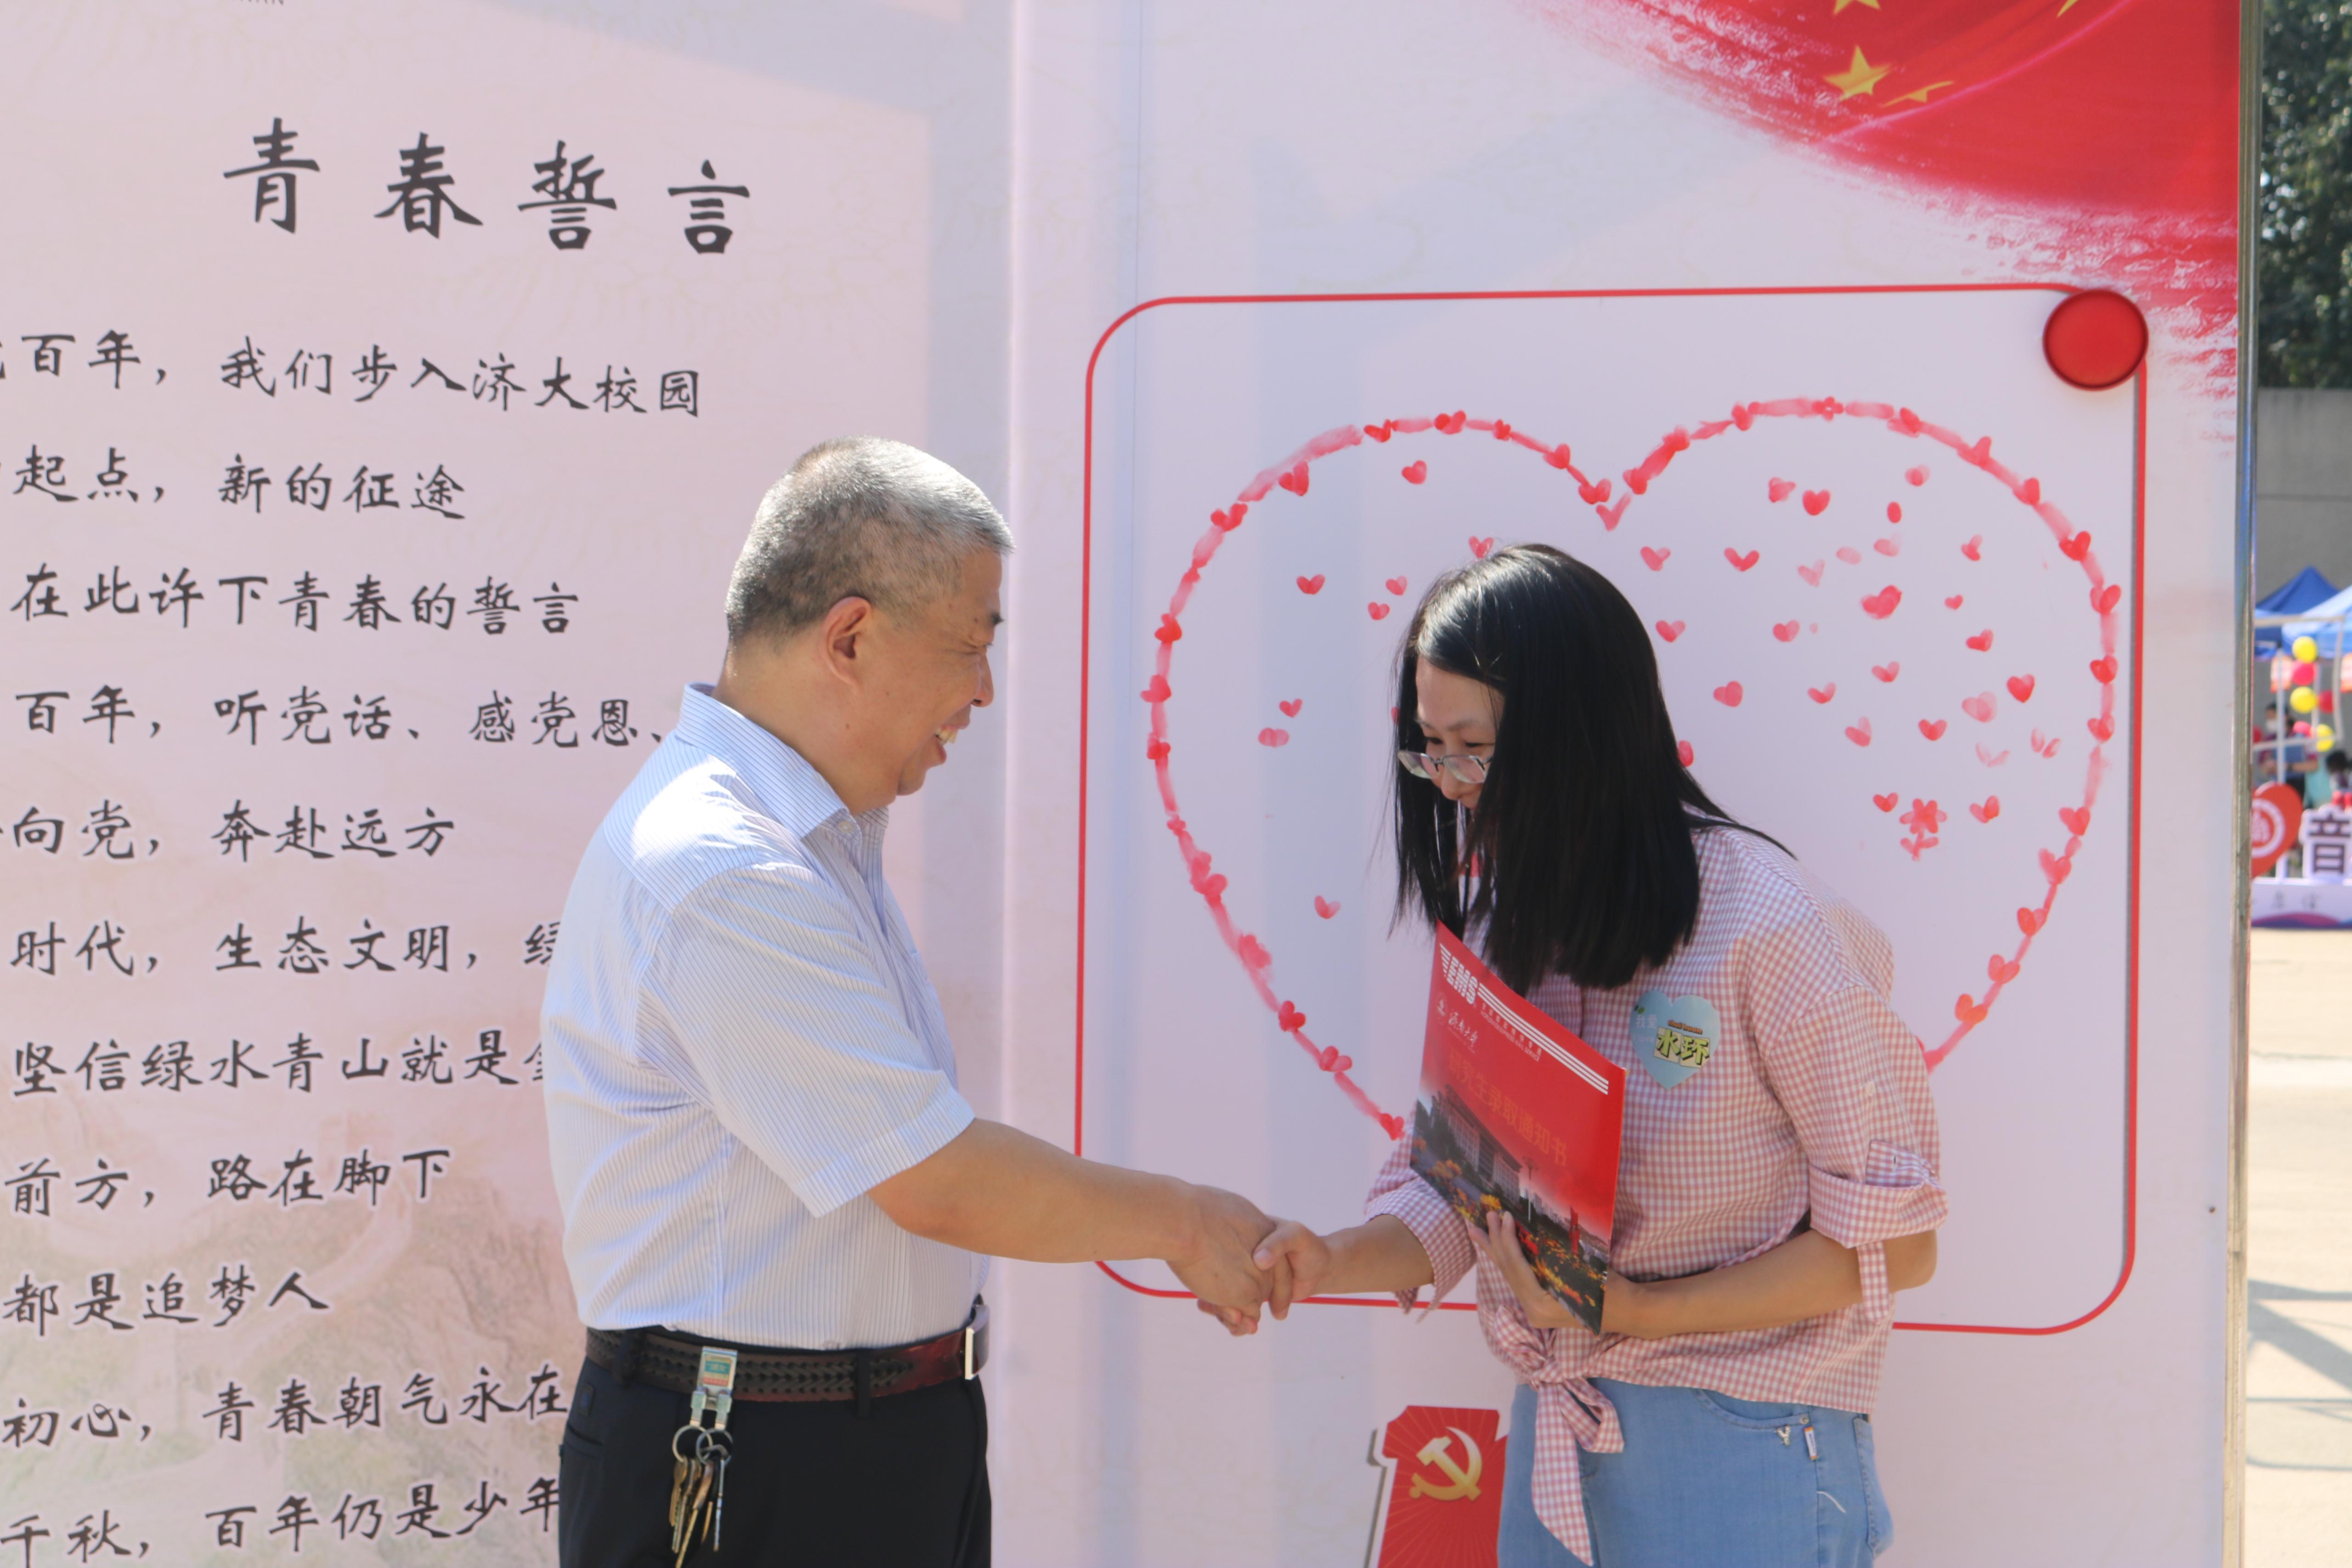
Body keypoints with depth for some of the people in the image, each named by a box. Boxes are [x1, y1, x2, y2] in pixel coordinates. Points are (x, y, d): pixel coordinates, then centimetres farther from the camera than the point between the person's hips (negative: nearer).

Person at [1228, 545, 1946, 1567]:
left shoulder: (1765, 927, -18)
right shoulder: (1502, 925, 5)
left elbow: (1890, 1241, -14)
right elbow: (1458, 1194, 6)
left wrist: (1631, 1311, -20)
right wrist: (1334, 1262, -14)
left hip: (1737, 1457, -6)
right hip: (1553, 1447, 6)